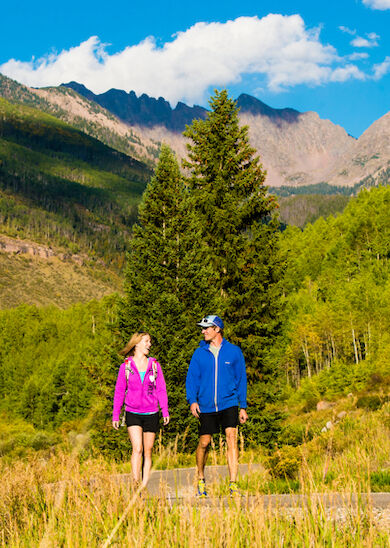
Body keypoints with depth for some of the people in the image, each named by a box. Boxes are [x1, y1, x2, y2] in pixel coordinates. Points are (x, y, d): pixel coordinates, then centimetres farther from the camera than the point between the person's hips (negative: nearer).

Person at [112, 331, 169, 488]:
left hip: (151, 414, 2)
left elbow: (161, 389, 6)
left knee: (148, 452, 5)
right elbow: (119, 391, 5)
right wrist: (115, 415, 3)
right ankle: (136, 485, -14)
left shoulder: (154, 365, 6)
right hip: (133, 414, -2)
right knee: (137, 449, -15)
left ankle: (144, 486, 13)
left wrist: (165, 411, -4)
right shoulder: (126, 366, 2)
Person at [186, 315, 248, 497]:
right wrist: (192, 400, -11)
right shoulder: (199, 353, 5)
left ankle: (233, 484, -15)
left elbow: (241, 379, 9)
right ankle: (200, 479, 30)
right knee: (204, 442, 6)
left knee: (231, 438, -15)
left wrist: (243, 407, 7)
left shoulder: (234, 352, 3)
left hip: (229, 403, -1)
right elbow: (192, 378, 5)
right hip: (206, 406, 1)